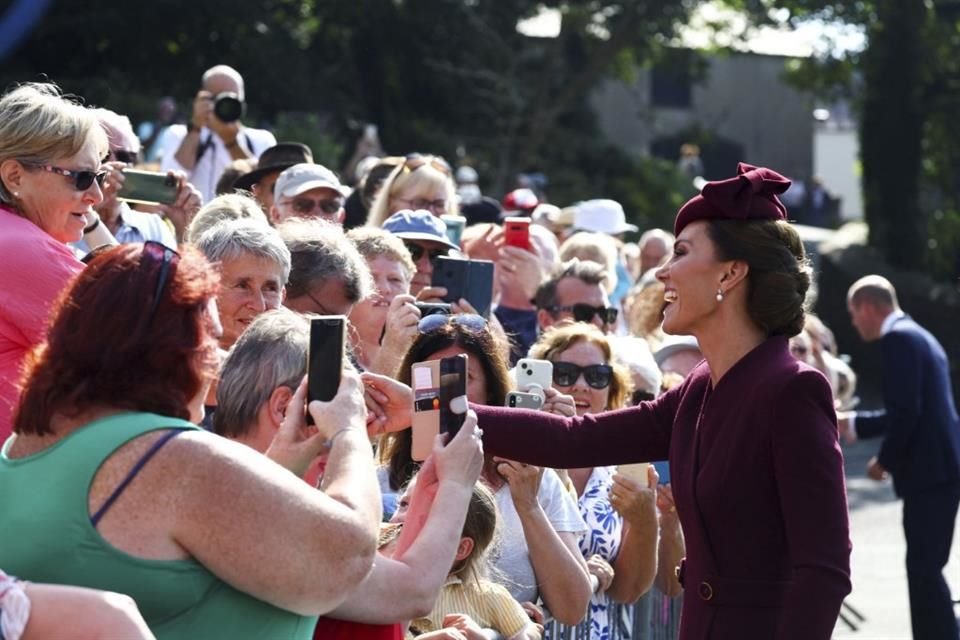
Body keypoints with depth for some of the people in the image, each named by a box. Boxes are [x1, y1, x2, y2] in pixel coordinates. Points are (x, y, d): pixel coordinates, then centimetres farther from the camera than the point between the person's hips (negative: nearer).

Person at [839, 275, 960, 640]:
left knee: (925, 568, -8)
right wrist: (853, 423, 30)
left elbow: (906, 410, -20)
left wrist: (885, 460, -8)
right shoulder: (915, 336, 20)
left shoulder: (899, 338, -11)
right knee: (924, 568, 13)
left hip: (929, 471, -10)